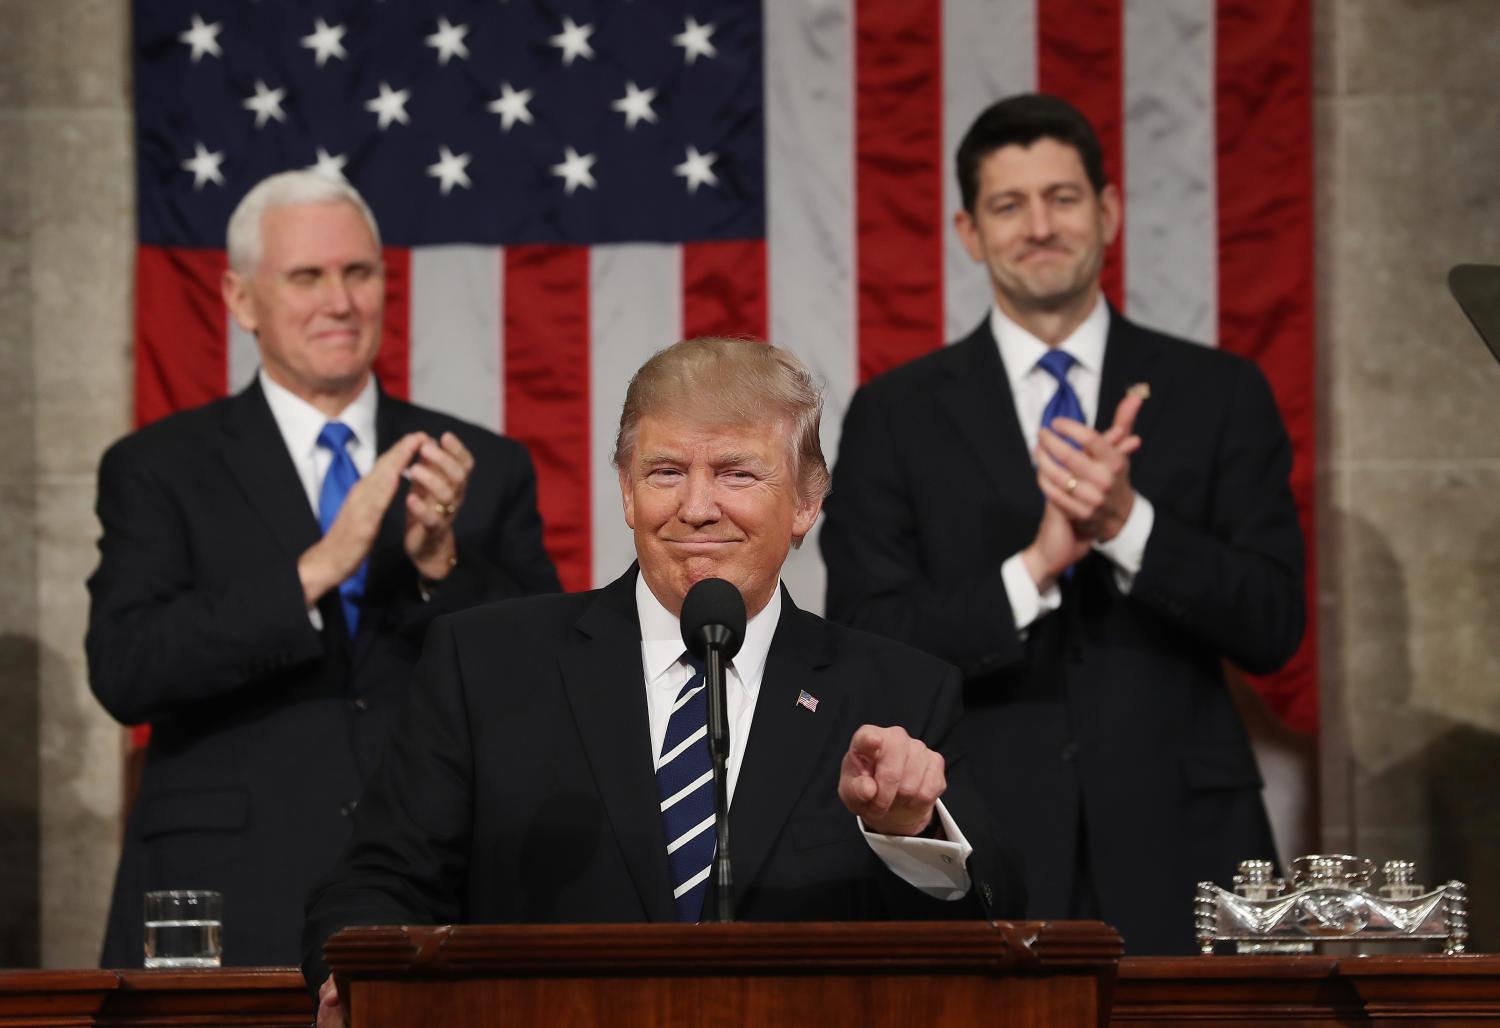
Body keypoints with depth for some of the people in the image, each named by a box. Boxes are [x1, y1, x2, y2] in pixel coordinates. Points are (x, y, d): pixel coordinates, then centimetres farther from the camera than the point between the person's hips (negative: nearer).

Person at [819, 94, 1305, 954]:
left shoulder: (1220, 395, 7)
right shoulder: (896, 417, 5)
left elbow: (1274, 627, 0)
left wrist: (1128, 523, -15)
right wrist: (1033, 569, -16)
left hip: (1179, 852, 1)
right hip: (987, 862, -1)